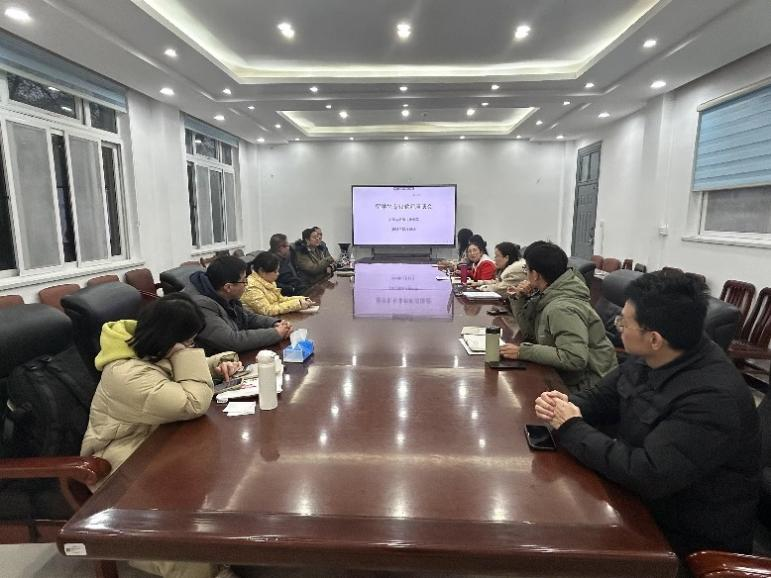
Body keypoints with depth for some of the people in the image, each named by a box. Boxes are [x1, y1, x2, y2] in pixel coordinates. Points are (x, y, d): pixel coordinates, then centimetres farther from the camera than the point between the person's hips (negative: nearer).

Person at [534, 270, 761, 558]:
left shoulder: (713, 398, -31)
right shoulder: (649, 360, -5)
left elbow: (648, 475, -34)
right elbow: (601, 397, 8)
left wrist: (572, 429, -24)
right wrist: (567, 405, -13)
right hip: (642, 499, 7)